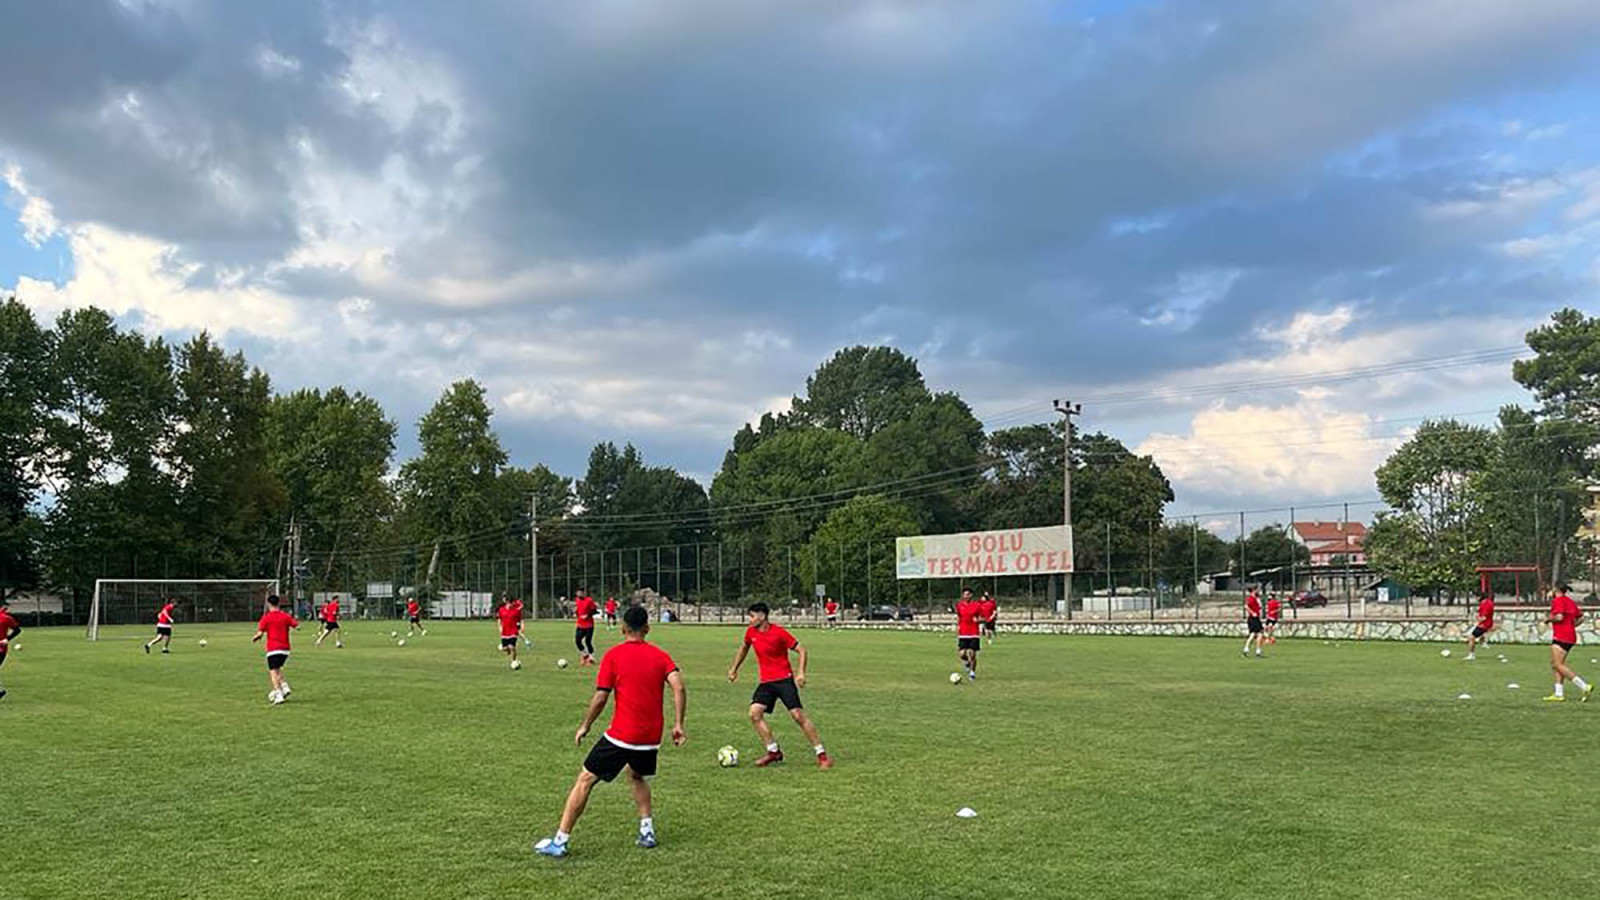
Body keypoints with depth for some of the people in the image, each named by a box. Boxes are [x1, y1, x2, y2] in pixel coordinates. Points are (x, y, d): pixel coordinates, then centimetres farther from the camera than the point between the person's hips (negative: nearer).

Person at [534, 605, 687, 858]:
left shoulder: (613, 655, -4)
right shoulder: (660, 655, 5)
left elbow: (600, 698, -7)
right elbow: (679, 688, -8)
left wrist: (585, 726, 5)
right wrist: (678, 724, -3)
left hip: (621, 735, -4)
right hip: (651, 737, 5)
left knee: (585, 780, 6)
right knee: (637, 776, 31)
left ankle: (560, 841, 6)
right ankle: (647, 831, 21)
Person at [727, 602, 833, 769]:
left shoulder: (779, 632, -14)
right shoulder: (751, 632, 3)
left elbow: (801, 650, -10)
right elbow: (744, 648, 24)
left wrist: (801, 673, -21)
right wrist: (734, 669, 25)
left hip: (784, 679, -6)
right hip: (766, 682, 6)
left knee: (798, 715, -12)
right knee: (754, 713, -11)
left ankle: (821, 755, -2)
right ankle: (774, 752, 2)